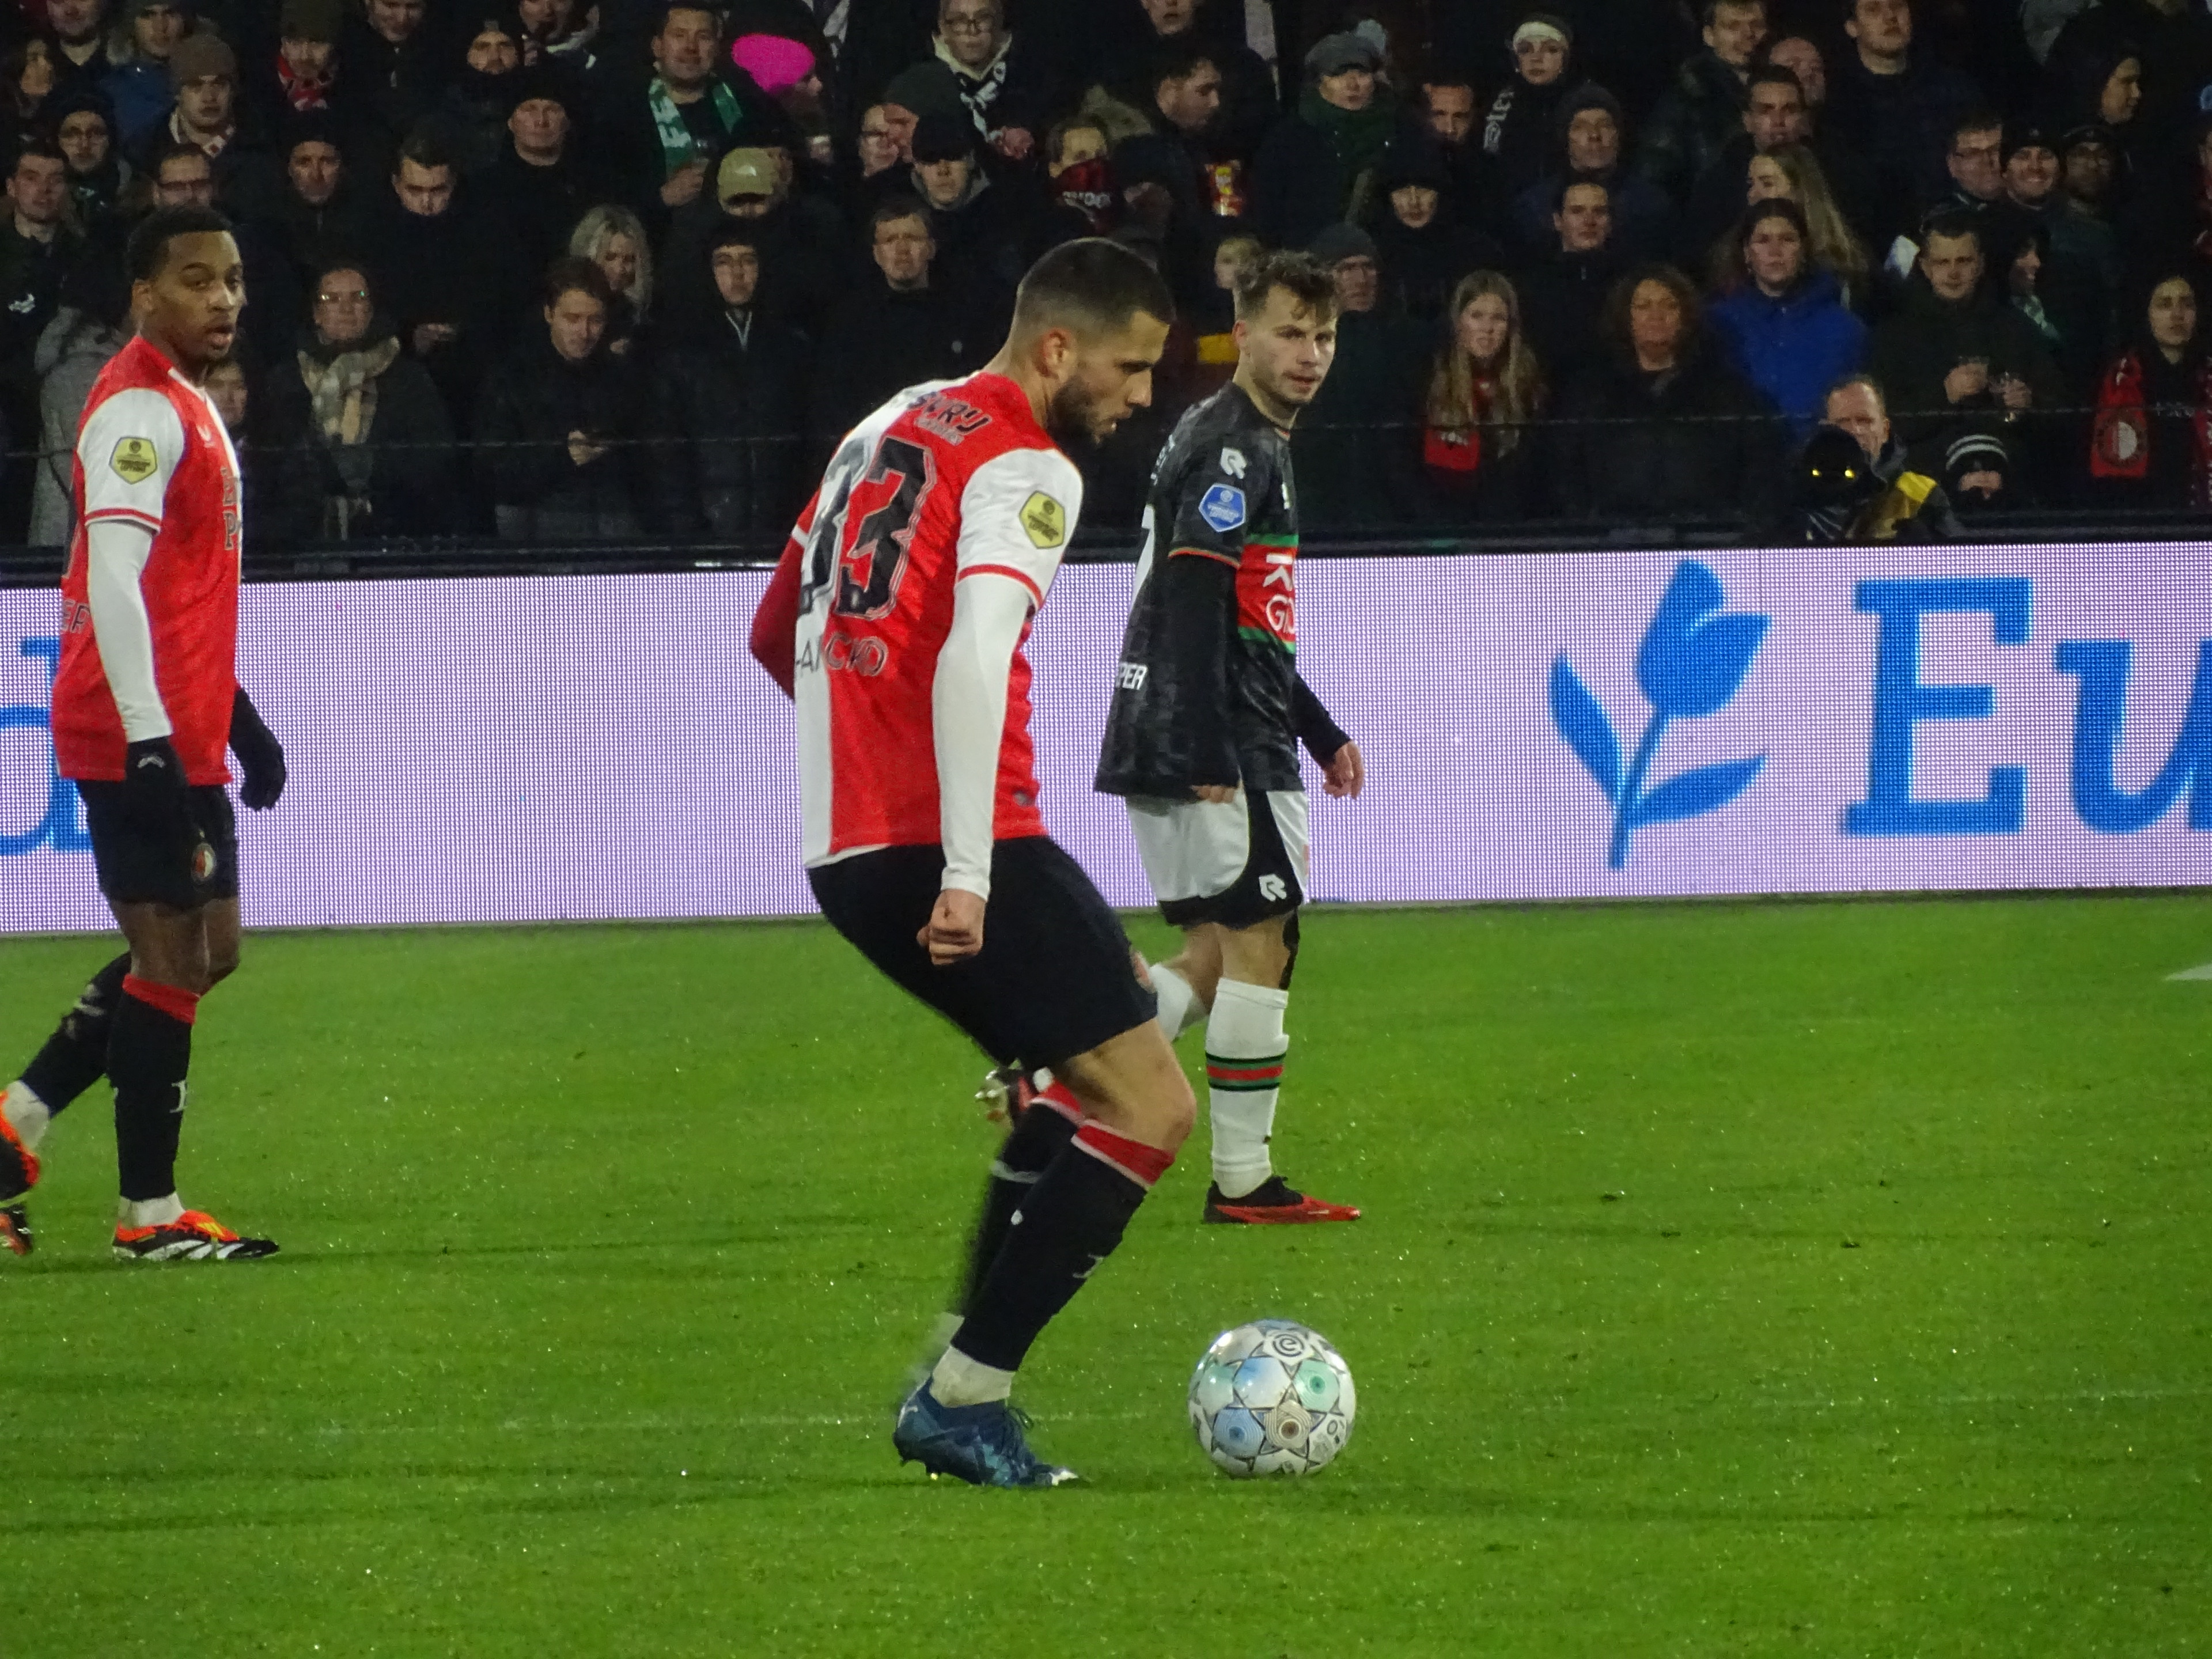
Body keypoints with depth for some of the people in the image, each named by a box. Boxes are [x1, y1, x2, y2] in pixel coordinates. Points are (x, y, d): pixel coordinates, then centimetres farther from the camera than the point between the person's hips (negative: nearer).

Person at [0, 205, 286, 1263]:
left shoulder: (184, 407, 17)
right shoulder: (139, 411, -14)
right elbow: (112, 582, -23)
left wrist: (234, 716, 27)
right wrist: (149, 737, -28)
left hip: (178, 738, 10)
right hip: (138, 738, -10)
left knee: (205, 953, 13)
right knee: (174, 960, -6)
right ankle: (150, 1215, 1)